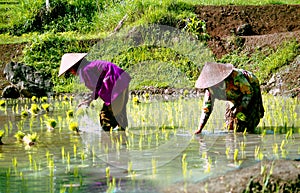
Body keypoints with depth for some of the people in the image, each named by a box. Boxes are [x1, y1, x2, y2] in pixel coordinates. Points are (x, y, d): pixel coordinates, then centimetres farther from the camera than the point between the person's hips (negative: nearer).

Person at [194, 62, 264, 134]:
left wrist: (240, 108, -38)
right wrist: (199, 129, -24)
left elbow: (249, 91, -26)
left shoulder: (235, 76, -39)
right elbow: (207, 107, -18)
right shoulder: (210, 86, -23)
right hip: (235, 98, 5)